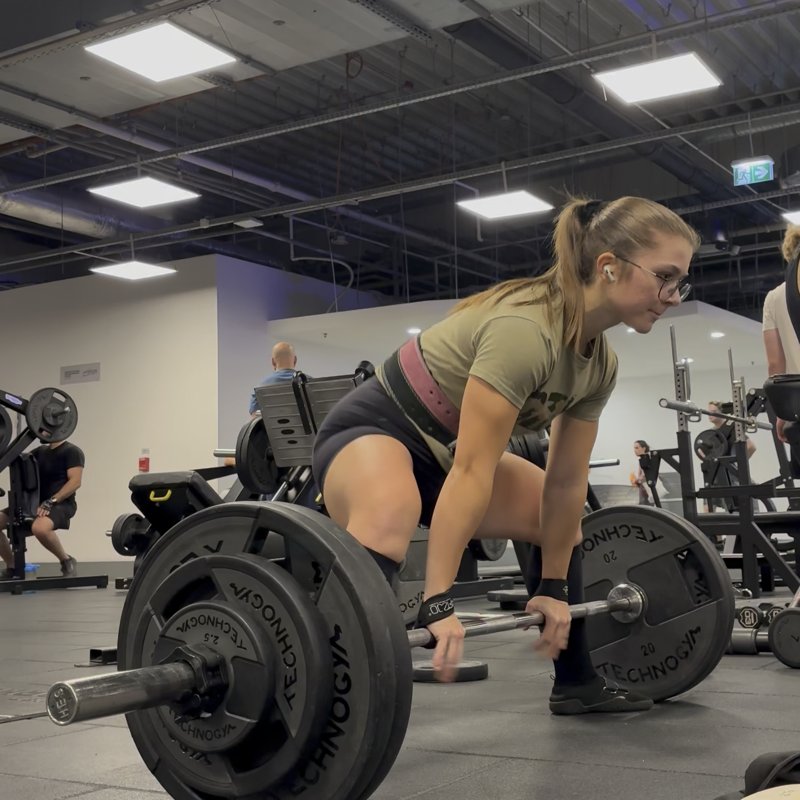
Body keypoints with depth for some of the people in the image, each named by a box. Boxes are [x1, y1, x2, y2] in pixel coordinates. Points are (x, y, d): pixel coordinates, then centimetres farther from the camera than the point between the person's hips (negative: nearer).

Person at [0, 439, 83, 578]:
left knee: (39, 528, -40)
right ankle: (12, 567, 7)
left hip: (60, 504, -9)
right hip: (36, 503, 9)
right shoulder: (41, 451, 20)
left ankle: (67, 562, -16)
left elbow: (75, 482, -17)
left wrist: (50, 502, -25)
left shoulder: (72, 451, -5)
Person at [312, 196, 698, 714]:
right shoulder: (525, 330, -32)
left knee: (563, 522, 16)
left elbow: (566, 483, 4)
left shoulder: (600, 363, -4)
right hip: (374, 430, -9)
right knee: (389, 521, -42)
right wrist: (439, 602, -35)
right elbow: (470, 471, -35)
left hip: (442, 446, 9)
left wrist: (554, 587, 8)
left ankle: (577, 681, 30)